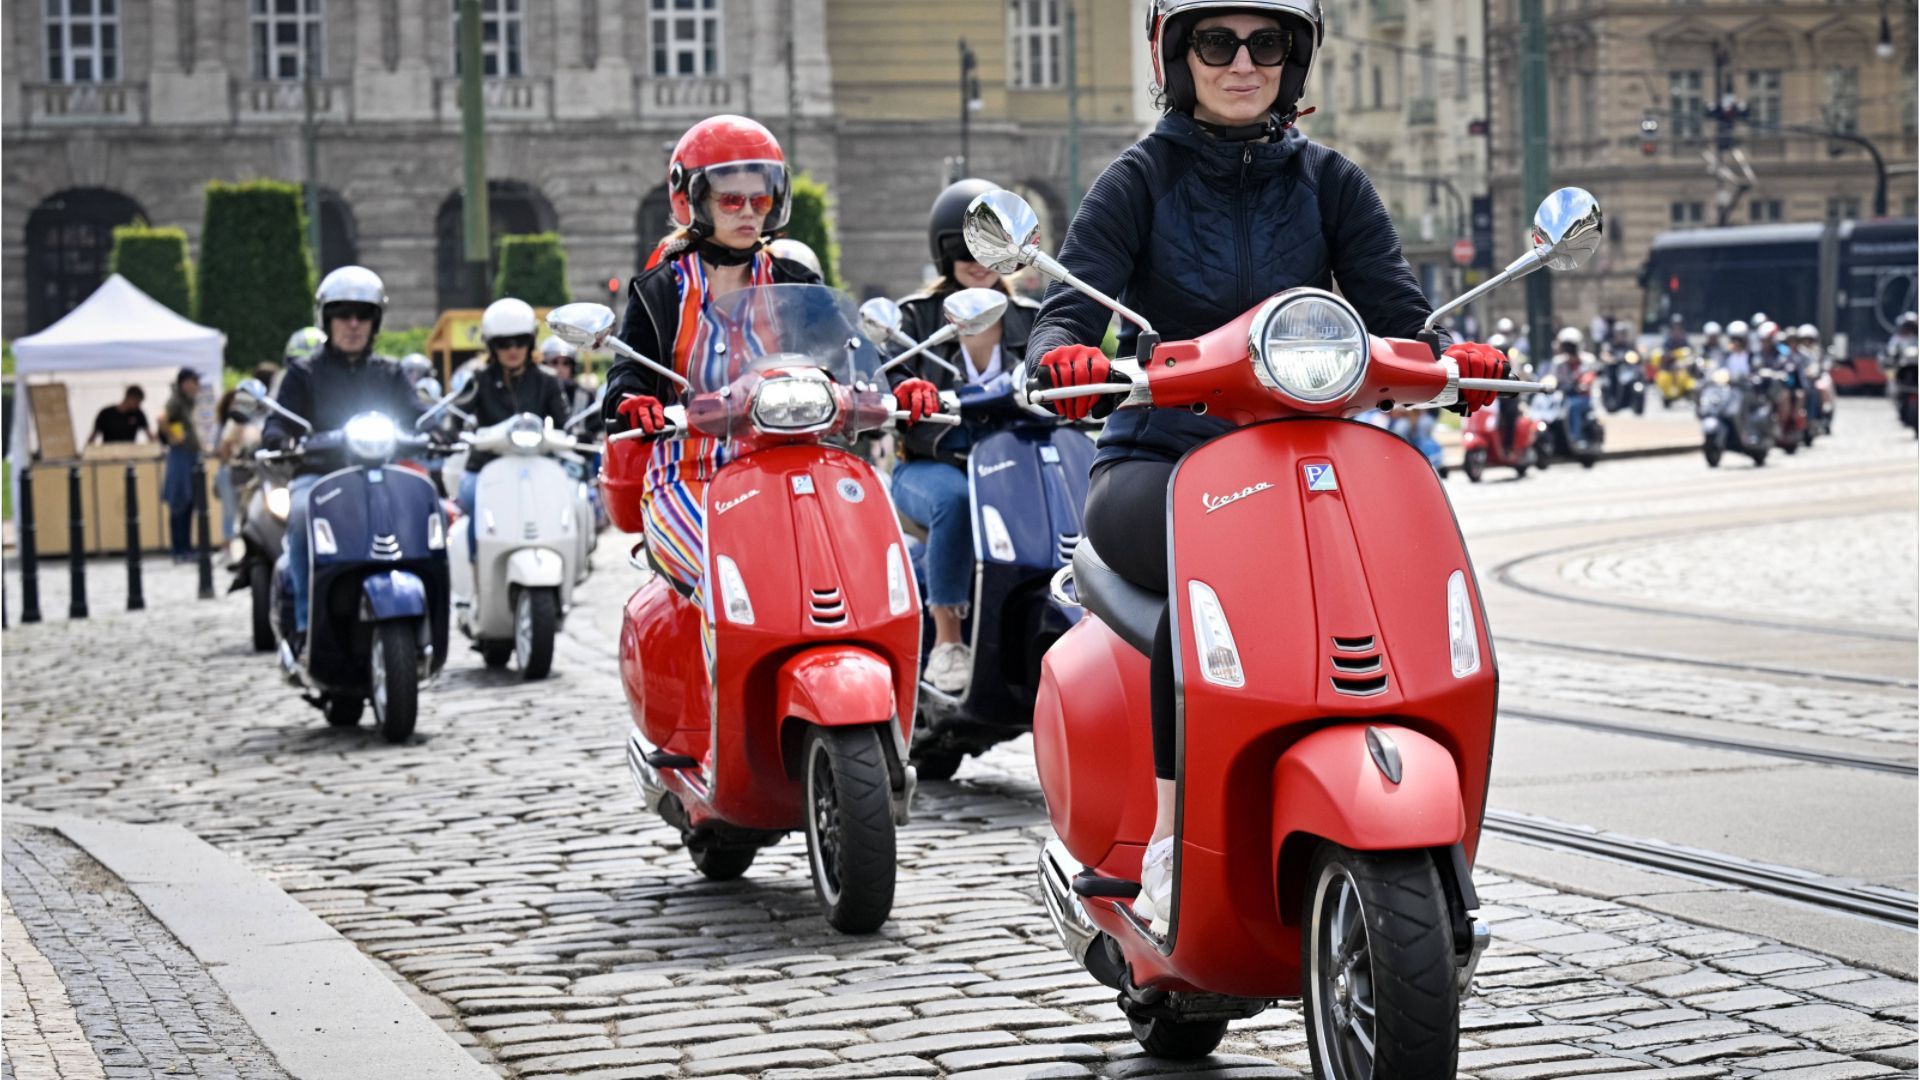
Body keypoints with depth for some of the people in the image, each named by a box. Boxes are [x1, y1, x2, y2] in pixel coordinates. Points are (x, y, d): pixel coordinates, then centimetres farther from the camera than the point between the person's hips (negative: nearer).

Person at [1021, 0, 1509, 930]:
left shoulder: (1330, 183, 12)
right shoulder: (1141, 182, 5)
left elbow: (1397, 319, 2)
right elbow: (1068, 312, -7)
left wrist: (1453, 359, -21)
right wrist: (1066, 356, -32)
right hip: (1157, 464, -3)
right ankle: (1169, 846, -33)